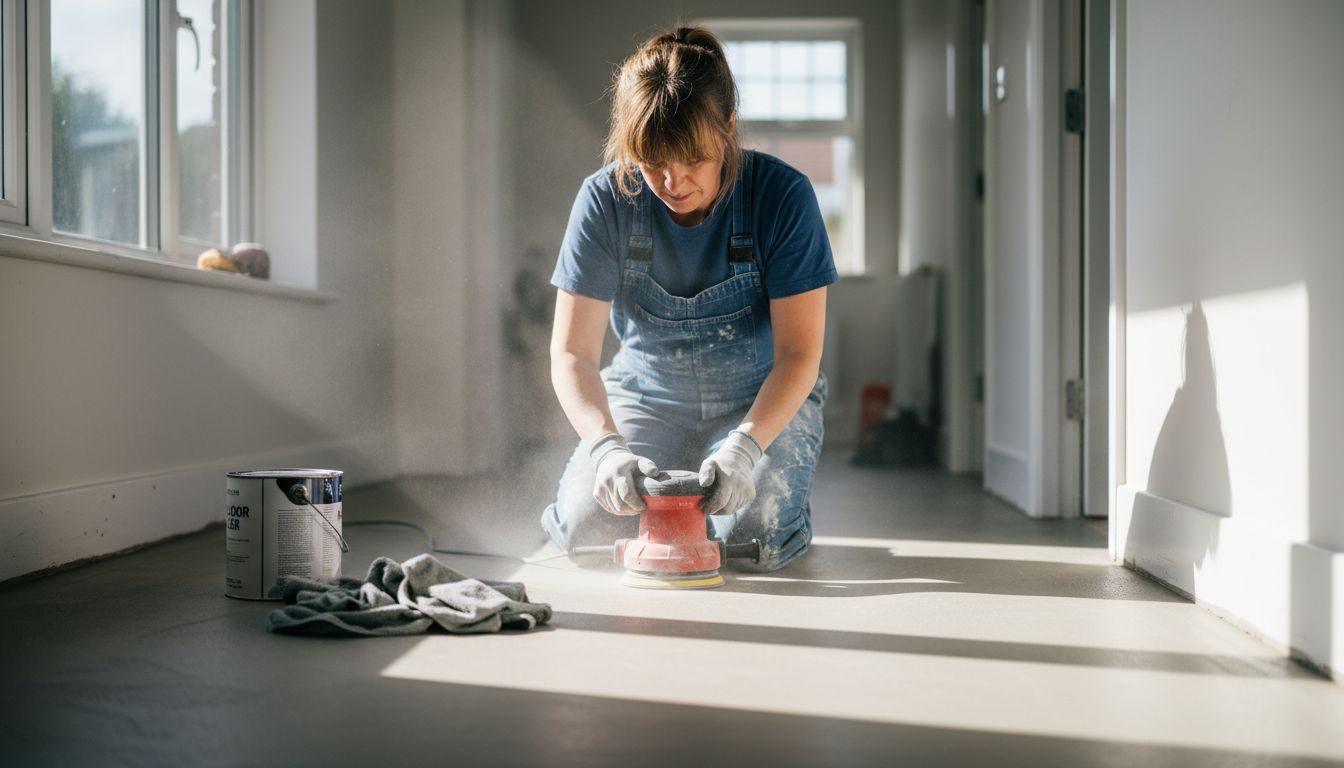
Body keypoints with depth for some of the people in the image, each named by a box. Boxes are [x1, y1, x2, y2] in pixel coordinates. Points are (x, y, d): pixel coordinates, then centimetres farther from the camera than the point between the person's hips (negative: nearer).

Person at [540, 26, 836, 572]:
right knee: (584, 524, -19)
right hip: (647, 395, 2)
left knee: (750, 533, -25)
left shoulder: (782, 196, -20)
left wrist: (746, 445, -35)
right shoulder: (606, 200, -17)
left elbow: (799, 353, -18)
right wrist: (606, 446, -36)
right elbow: (572, 352, -17)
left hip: (763, 399, -1)